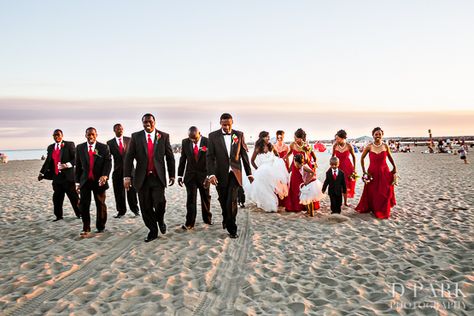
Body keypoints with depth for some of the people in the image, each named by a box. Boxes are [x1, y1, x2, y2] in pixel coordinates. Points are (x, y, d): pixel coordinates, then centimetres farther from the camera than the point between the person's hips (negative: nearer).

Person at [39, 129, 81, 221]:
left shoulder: (69, 145, -2)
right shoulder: (50, 147, 15)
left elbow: (75, 158, -8)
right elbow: (48, 161, 18)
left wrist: (68, 165, -23)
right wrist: (42, 173, 11)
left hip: (68, 175, -5)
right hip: (56, 176, 5)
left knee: (73, 196, 1)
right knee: (57, 197, 7)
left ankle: (79, 214, 13)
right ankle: (58, 216, 17)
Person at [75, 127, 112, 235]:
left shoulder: (104, 147, 1)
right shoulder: (80, 148, 7)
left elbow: (108, 162, -7)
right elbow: (78, 165, 9)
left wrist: (105, 175, -23)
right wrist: (77, 182, 6)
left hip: (99, 181, -1)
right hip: (85, 181, 1)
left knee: (100, 204, 7)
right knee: (84, 204, -5)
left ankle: (100, 227, 22)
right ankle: (86, 228, 5)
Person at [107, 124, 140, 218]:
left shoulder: (129, 140, 7)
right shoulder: (110, 143, 4)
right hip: (118, 170, 0)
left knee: (132, 190, 3)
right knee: (119, 192, 4)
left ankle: (135, 209, 17)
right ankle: (121, 211, 15)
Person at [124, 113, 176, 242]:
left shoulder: (164, 136, 4)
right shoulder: (136, 136, 4)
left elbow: (170, 157, 8)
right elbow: (129, 157, 1)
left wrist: (172, 175, 7)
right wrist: (127, 176, -7)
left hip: (158, 177, -1)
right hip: (142, 178, 1)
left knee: (160, 202, -14)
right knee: (145, 207, 5)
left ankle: (160, 220, 19)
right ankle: (153, 231, 22)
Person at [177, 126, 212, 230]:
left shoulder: (207, 142, -13)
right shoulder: (185, 142, -4)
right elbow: (183, 159, 3)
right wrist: (180, 175, 2)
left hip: (204, 174, -1)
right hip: (190, 175, 1)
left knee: (206, 197, 13)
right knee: (191, 198, -2)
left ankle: (207, 218, 31)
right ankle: (189, 223, 4)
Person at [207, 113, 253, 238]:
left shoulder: (239, 135, 2)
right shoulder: (213, 136, -1)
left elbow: (244, 154, 7)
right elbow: (210, 156, -5)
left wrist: (249, 173, 8)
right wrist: (211, 174, -17)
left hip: (235, 173, -1)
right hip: (220, 174, 1)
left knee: (232, 201, -10)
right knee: (223, 201, 12)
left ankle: (231, 228, 3)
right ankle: (226, 220, 39)